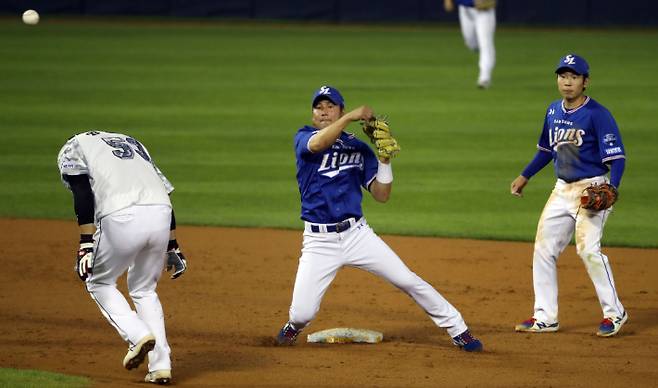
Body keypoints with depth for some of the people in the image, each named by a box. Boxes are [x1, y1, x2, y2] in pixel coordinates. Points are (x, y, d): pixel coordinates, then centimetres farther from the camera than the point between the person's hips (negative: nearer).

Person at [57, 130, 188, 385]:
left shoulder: (73, 147, 19)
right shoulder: (131, 143, 36)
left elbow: (83, 194, -1)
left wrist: (86, 244, -8)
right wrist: (172, 246, 24)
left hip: (121, 218, -5)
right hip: (161, 217, 5)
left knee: (99, 282, 19)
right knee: (144, 290, 23)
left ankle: (138, 335, -2)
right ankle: (160, 365, 14)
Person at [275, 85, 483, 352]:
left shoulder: (359, 147, 8)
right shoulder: (303, 138, 1)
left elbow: (381, 195, 3)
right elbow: (316, 144, -26)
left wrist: (385, 159, -9)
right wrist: (351, 117, -26)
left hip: (356, 233, 2)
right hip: (319, 240, -2)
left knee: (407, 280, -6)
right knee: (302, 314, -11)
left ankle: (458, 330, 7)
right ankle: (295, 325, 26)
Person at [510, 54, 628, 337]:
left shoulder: (597, 114, -13)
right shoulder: (554, 111, 9)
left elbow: (617, 157, -16)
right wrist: (525, 176, 27)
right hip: (562, 190, 8)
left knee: (588, 248, -19)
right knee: (544, 248, 6)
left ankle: (614, 313, -6)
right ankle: (545, 317, 14)